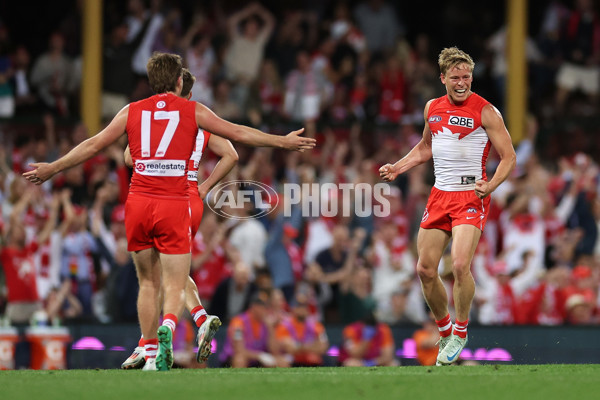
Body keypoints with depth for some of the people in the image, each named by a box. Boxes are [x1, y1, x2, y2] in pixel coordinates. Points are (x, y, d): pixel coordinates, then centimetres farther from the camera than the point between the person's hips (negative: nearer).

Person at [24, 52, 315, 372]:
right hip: (174, 205, -2)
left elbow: (93, 145, 12)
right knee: (175, 288, -2)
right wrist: (282, 142, 14)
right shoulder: (192, 111, 4)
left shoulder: (132, 111, 9)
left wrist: (51, 169, 22)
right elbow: (237, 133, 5)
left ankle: (151, 351, 14)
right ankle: (167, 328, -32)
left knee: (148, 283, 16)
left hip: (138, 203, 2)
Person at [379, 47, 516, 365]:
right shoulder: (432, 108, 9)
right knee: (425, 270, 3)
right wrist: (397, 168, 16)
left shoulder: (485, 111, -7)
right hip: (439, 195, 6)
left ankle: (460, 332, -1)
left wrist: (490, 186, -21)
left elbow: (508, 157, -6)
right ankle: (444, 329, 24)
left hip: (471, 197, -6)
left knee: (460, 265, -21)